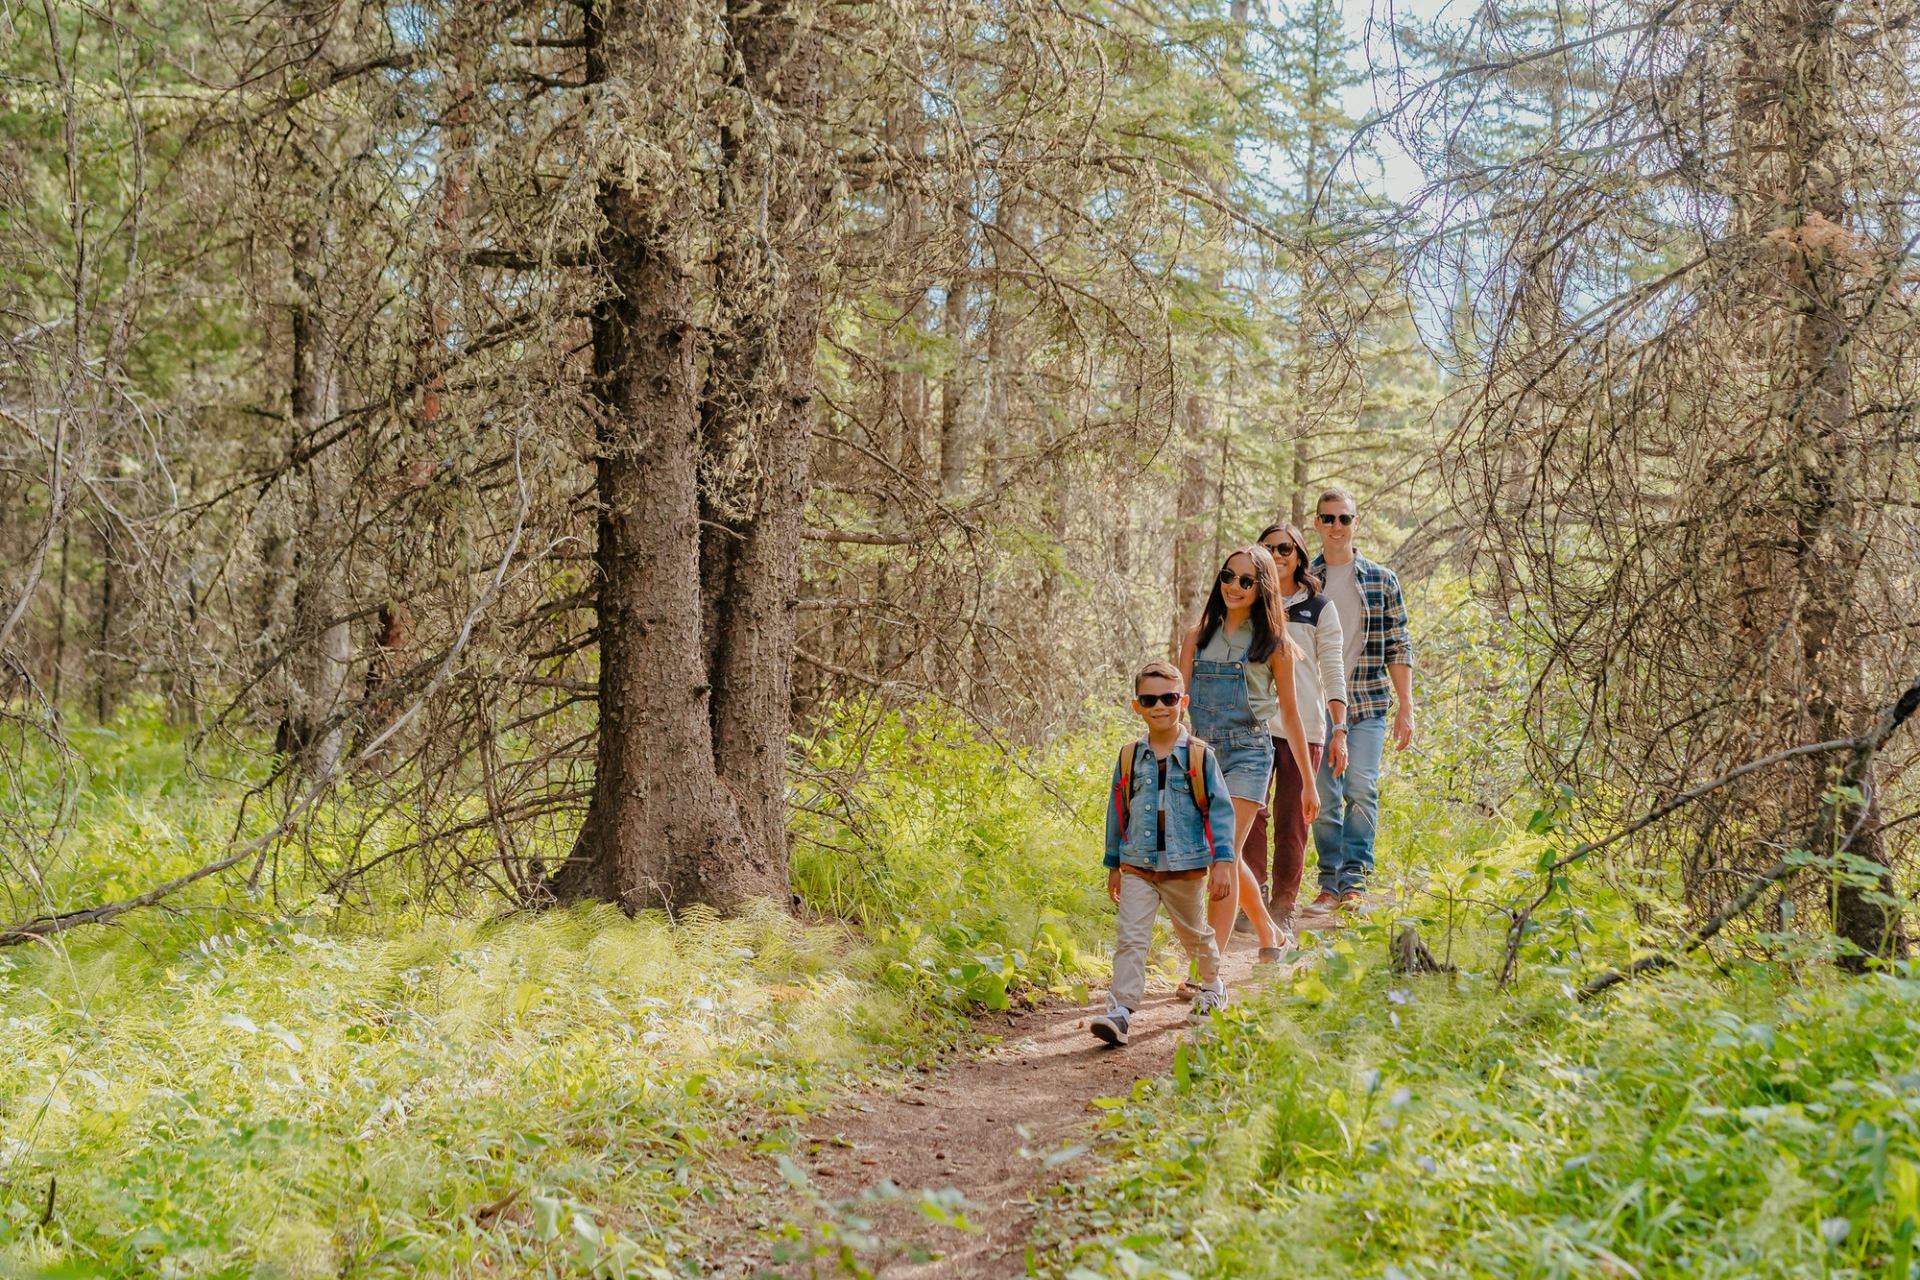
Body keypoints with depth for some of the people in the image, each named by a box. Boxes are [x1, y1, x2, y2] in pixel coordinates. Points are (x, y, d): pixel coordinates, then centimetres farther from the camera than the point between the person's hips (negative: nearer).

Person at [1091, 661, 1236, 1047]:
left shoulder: (1200, 756, -6)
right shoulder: (1129, 758, 2)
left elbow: (1220, 810, -5)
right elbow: (1118, 813, 11)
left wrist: (1223, 861, -13)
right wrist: (1113, 865, 14)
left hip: (1187, 869, -1)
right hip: (1138, 868, 1)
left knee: (1195, 934, 19)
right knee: (1130, 939, -11)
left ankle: (1212, 986, 46)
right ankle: (1119, 1012, -17)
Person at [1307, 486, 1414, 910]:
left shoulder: (1381, 580, 7)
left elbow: (1398, 648, 7)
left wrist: (1405, 707, 0)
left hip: (1367, 704, 0)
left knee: (1361, 789, -12)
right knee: (1325, 798, 2)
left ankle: (1354, 879, -6)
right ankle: (1330, 883, 9)